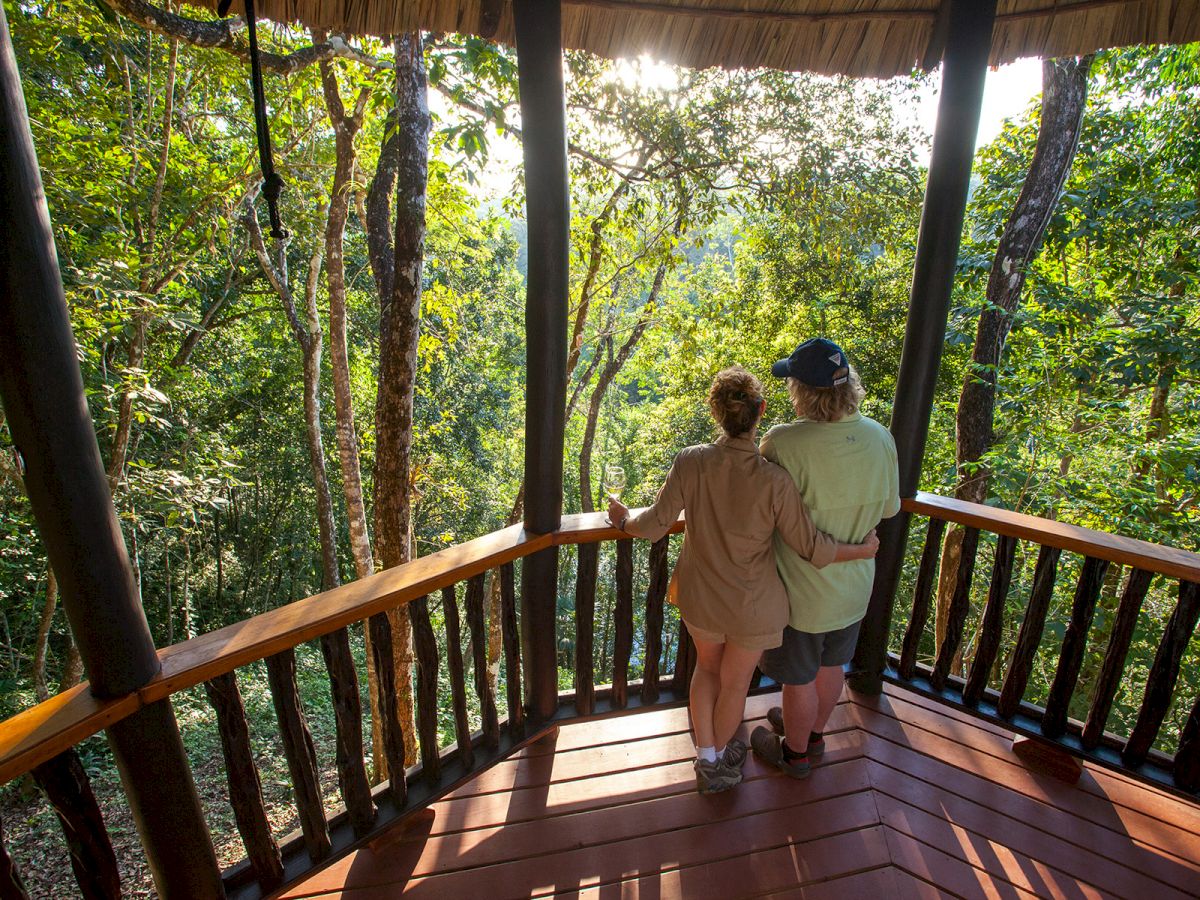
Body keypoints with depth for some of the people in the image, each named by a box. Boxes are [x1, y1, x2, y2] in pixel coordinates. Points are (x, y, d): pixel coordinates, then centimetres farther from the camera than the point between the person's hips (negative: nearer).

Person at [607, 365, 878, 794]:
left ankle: (705, 760, 41)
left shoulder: (690, 462, -23)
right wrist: (865, 549, 2)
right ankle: (719, 758, 52)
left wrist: (624, 519, 8)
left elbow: (654, 525, -14)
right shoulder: (774, 481, -28)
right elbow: (810, 548, -17)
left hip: (700, 597, 2)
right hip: (753, 606, -1)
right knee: (735, 683, 25)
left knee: (707, 666, 31)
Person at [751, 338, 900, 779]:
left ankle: (795, 752, 44)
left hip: (802, 592, -6)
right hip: (854, 587, 6)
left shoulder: (783, 443, -32)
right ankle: (814, 731, 54)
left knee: (799, 679, 19)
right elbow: (889, 507, 2)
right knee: (831, 666, 28)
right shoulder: (881, 437, -12)